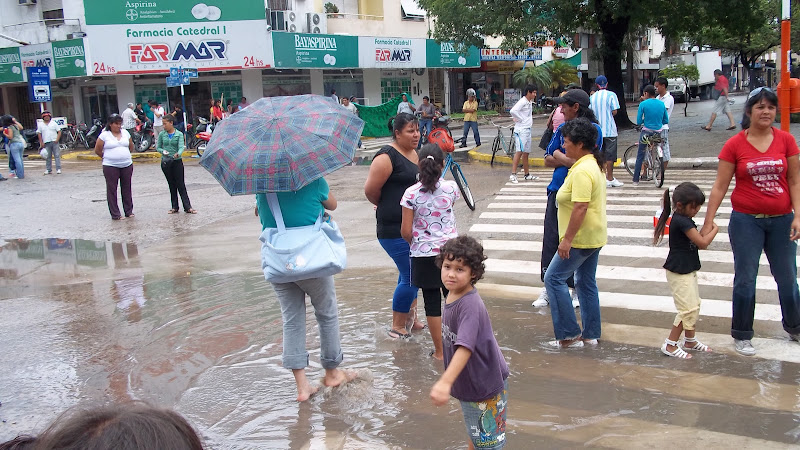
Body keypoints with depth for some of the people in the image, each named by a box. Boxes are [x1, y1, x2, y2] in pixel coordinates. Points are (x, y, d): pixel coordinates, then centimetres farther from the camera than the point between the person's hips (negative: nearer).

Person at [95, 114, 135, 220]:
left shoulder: (125, 133, 8)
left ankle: (129, 211, 20)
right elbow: (97, 150, 2)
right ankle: (115, 214, 4)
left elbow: (131, 147, 20)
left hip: (127, 165, 4)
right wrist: (107, 157, 12)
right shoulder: (104, 135, -4)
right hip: (110, 167, -4)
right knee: (112, 189, 0)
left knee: (126, 188, 10)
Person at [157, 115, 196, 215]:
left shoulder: (179, 134, -4)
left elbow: (181, 147, -15)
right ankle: (175, 207, 16)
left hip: (177, 162, -2)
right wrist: (163, 151, -13)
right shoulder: (162, 134, 3)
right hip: (166, 162, 2)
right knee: (172, 185, 9)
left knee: (181, 185, -3)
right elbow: (158, 147, 8)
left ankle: (187, 207, -1)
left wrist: (178, 153, -36)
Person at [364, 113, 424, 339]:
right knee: (411, 277, -5)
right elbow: (370, 190, -14)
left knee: (411, 275, 17)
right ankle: (397, 327, 9)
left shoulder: (414, 154, 12)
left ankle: (410, 318, 31)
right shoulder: (387, 157, -16)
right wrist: (386, 206, 4)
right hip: (395, 229, -9)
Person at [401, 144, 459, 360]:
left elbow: (406, 231, -10)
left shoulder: (411, 193, -12)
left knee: (432, 302, 6)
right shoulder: (451, 188, -6)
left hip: (424, 255, -2)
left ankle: (439, 351, 13)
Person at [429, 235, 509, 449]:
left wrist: (445, 382, -52)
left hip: (485, 383, -8)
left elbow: (465, 347, -41)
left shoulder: (470, 305, -30)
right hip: (467, 382, 9)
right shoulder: (451, 296, -2)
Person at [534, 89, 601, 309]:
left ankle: (577, 290, 17)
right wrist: (569, 159, -7)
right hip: (557, 192, 6)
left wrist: (559, 155, -4)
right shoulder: (562, 129, 11)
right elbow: (548, 160, 8)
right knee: (550, 241, 7)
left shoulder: (593, 129, -8)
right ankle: (548, 288, 18)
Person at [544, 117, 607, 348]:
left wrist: (567, 239, -26)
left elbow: (581, 207, -29)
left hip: (581, 239, -10)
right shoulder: (593, 164, 12)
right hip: (593, 236, 11)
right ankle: (590, 334, 23)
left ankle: (569, 334, 0)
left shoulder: (582, 171, -22)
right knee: (586, 282, 16)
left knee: (554, 278, -3)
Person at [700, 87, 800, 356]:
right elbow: (720, 186, -3)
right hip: (746, 220, -2)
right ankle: (741, 336, 18)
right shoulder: (734, 145, -6)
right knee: (745, 280, 4)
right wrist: (708, 221, -6)